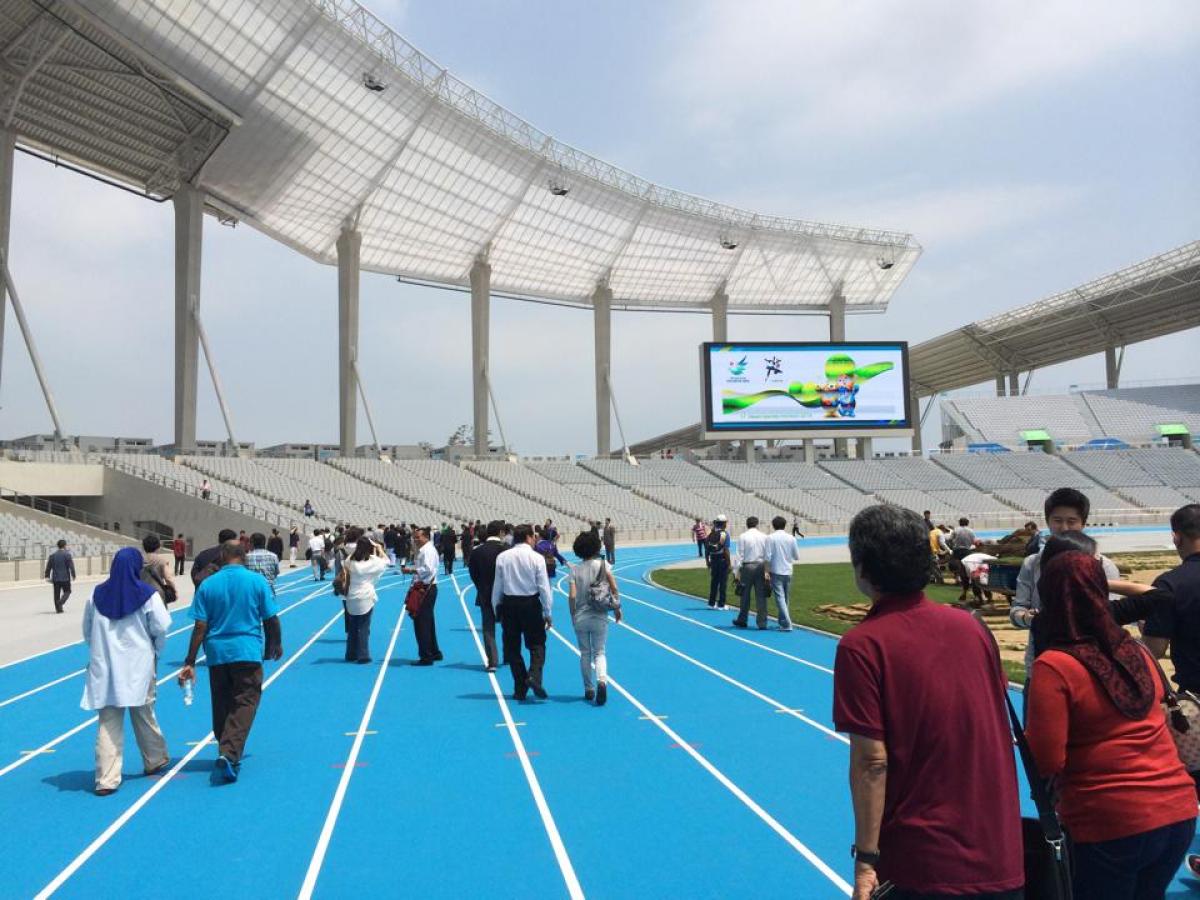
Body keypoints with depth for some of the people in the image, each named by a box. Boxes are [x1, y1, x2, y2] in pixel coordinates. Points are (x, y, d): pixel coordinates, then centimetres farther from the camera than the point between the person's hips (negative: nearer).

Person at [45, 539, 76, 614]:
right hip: (65, 578, -4)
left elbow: (48, 567, 8)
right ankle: (60, 602, -16)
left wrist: (47, 576, 16)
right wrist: (73, 575, 0)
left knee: (57, 594, 9)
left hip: (55, 578, 4)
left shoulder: (52, 555, 6)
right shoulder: (67, 555, -6)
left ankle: (58, 608, 8)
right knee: (67, 591, 9)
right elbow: (71, 566, -10)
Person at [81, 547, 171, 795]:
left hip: (104, 666, 2)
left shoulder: (97, 594, 2)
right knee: (143, 714, 15)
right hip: (138, 665, -2)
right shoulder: (147, 595, -9)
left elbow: (87, 630, 10)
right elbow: (160, 628, -8)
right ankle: (154, 760, 33)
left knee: (108, 723, 3)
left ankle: (106, 779, 0)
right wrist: (157, 652, 11)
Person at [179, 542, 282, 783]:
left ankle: (227, 753, 26)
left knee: (221, 706, 16)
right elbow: (271, 620, 1)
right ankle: (229, 754, -19)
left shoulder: (208, 584, 1)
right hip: (247, 652, -2)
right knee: (244, 704, -2)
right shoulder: (257, 581, -3)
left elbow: (200, 627, -2)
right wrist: (276, 644, 19)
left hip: (217, 654, 3)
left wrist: (190, 662, 2)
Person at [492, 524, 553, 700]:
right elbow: (544, 587, -7)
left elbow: (497, 586, 4)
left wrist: (497, 609, 14)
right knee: (537, 644, 9)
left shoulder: (502, 557, 1)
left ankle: (520, 688, 13)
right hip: (531, 604, -3)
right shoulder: (536, 558, -8)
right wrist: (548, 613, 0)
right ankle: (534, 676, -16)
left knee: (512, 647, 12)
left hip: (509, 604, 3)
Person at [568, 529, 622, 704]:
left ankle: (589, 690, 21)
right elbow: (614, 589, -8)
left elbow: (572, 596, -9)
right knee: (599, 652, 7)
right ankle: (602, 680, -21)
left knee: (585, 654, 14)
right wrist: (617, 608, 6)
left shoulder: (575, 570, -4)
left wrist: (573, 616, 4)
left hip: (580, 617, 0)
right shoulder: (603, 564, -4)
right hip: (600, 617, 0)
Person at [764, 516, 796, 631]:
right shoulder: (791, 538, 2)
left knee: (780, 597, -5)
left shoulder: (770, 538, -7)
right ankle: (782, 621, 23)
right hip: (788, 571, 4)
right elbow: (797, 557, 6)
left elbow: (768, 557, -12)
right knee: (785, 598, 16)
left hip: (776, 571, -4)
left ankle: (786, 624, -12)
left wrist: (767, 571, -4)